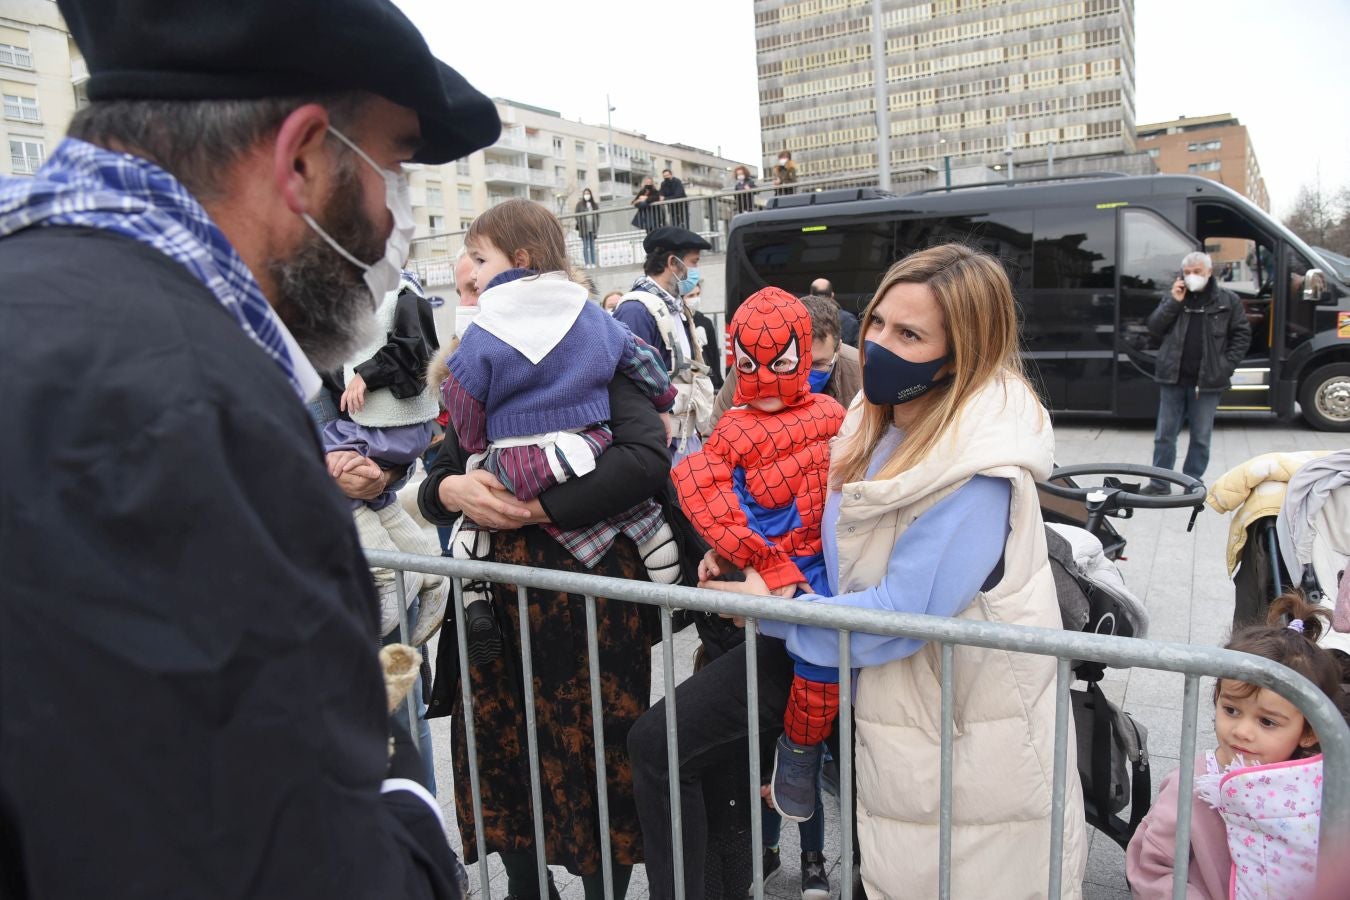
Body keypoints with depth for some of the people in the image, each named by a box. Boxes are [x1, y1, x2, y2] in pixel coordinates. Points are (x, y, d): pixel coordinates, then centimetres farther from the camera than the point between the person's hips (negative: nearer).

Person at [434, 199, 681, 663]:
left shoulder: (480, 338, -7)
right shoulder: (593, 316, 4)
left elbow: (465, 415, -2)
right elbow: (642, 361, 15)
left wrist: (478, 454, 15)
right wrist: (663, 402, 32)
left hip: (513, 472, -2)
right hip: (591, 458, 2)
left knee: (469, 519, 22)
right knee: (646, 511, 18)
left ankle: (475, 604, 15)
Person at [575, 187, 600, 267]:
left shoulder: (595, 204, 11)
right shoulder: (580, 204, 2)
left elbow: (598, 216, 12)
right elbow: (577, 216, 0)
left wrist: (597, 227, 4)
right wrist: (579, 227, -9)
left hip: (593, 228, 3)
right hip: (584, 229, -3)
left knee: (592, 246, 6)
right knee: (585, 246, -3)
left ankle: (593, 263, 9)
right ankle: (587, 263, -4)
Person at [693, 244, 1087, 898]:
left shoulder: (976, 469, -28)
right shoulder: (879, 423, -1)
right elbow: (847, 555, 12)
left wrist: (772, 613, -16)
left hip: (968, 743, -7)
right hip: (895, 713, 8)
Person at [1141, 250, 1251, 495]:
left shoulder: (1227, 300, 3)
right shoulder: (1174, 297, 9)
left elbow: (1242, 335, 5)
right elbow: (1154, 328, 2)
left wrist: (1226, 365, -5)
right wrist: (1174, 302, -8)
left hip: (1207, 381, -2)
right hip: (1173, 378, 2)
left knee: (1201, 438, 5)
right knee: (1165, 434, 6)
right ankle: (1159, 483, 14)